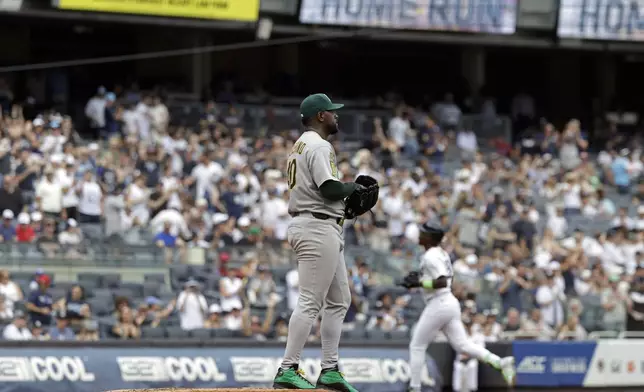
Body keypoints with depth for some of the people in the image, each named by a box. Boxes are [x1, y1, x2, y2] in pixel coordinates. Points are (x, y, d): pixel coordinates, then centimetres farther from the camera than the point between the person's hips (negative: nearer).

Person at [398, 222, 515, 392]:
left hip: (438, 304, -9)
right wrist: (420, 278, 18)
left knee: (417, 346, 2)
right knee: (461, 345, 5)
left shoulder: (430, 256, -14)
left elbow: (443, 282, -24)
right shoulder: (442, 253, 15)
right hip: (451, 303, 9)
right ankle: (500, 362, -10)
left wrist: (418, 283, -18)